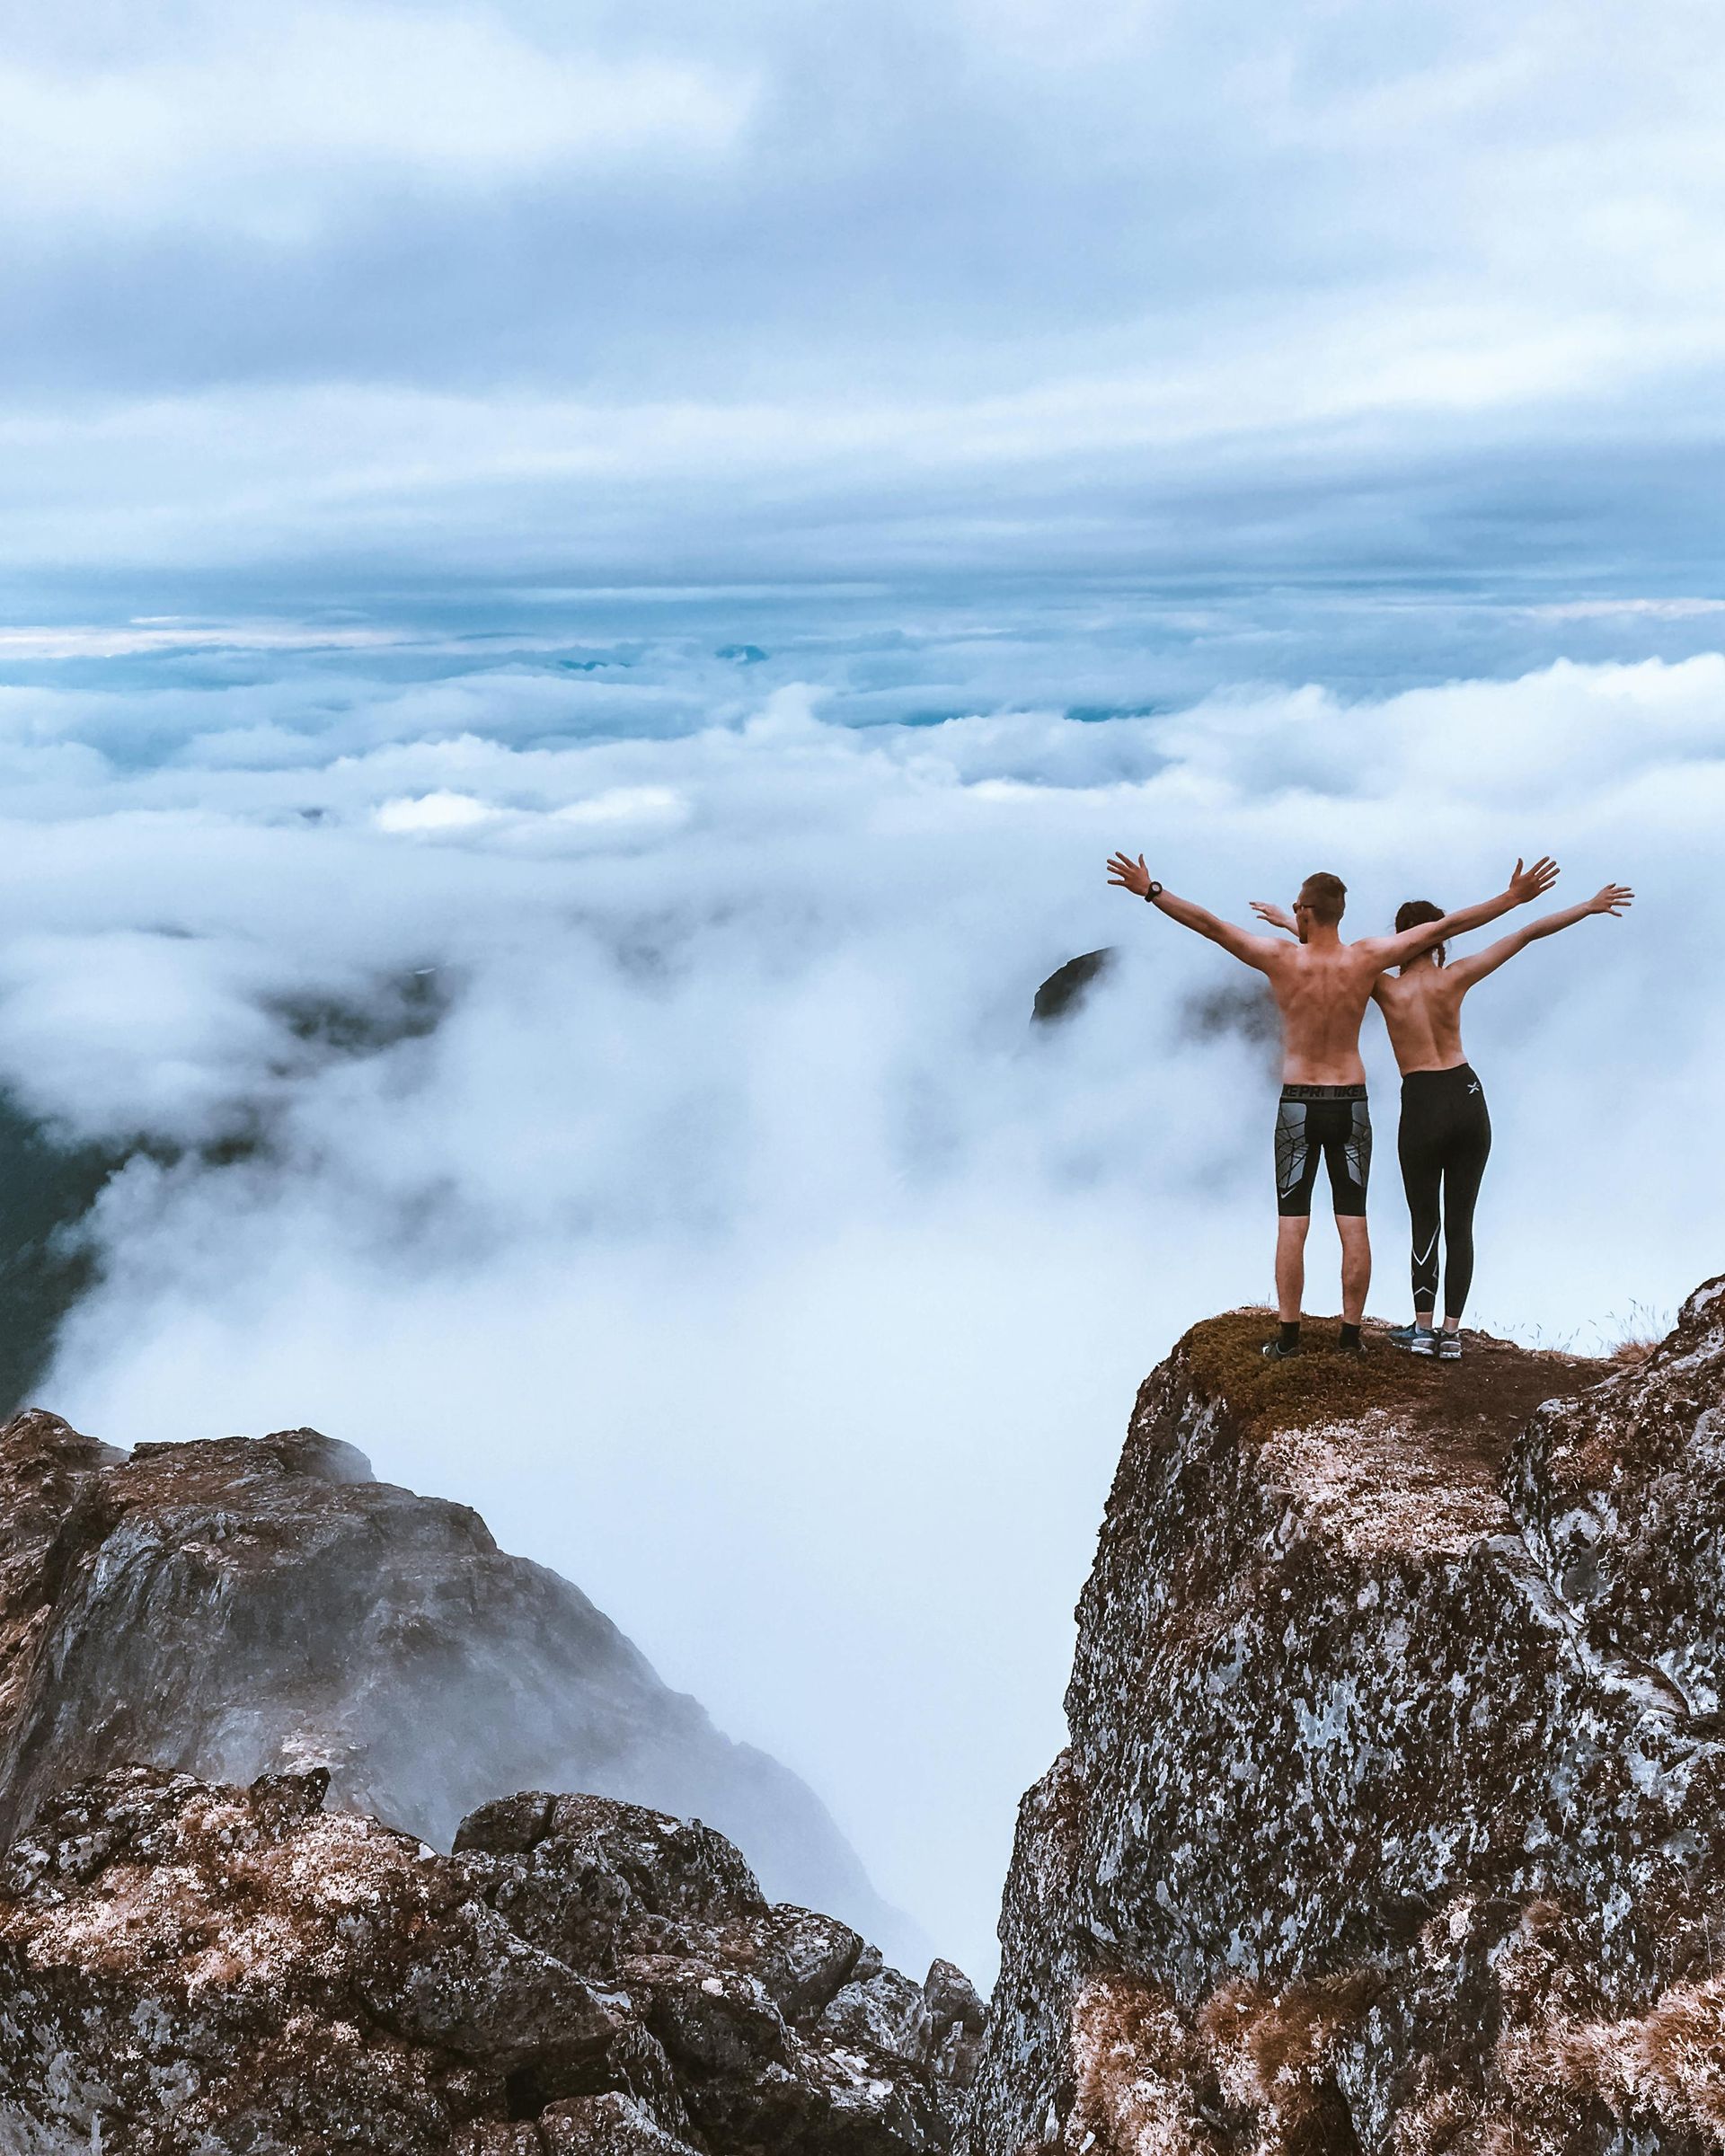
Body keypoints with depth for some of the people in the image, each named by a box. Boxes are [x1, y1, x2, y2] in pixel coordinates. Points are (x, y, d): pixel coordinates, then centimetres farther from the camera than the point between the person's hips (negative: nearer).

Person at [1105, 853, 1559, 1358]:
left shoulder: (1281, 959, -11)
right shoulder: (1365, 958, -7)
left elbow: (1209, 924, -13)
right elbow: (1444, 927, -4)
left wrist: (1150, 891, -8)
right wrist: (1514, 897, 2)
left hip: (1298, 1105, -2)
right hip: (1351, 1105, 2)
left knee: (1291, 1224, 3)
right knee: (1354, 1225, 6)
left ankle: (1289, 1335, 4)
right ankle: (1351, 1334, 10)